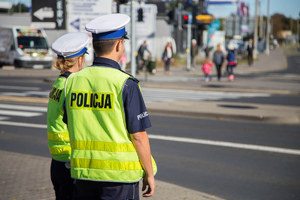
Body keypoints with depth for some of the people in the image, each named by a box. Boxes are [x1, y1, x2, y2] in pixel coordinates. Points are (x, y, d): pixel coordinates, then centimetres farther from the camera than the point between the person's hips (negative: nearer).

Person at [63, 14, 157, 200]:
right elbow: (139, 136, -11)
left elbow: (71, 128, 11)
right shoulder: (125, 84, -13)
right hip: (120, 176, -5)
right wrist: (149, 174, 0)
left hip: (83, 171, 5)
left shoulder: (73, 81, 4)